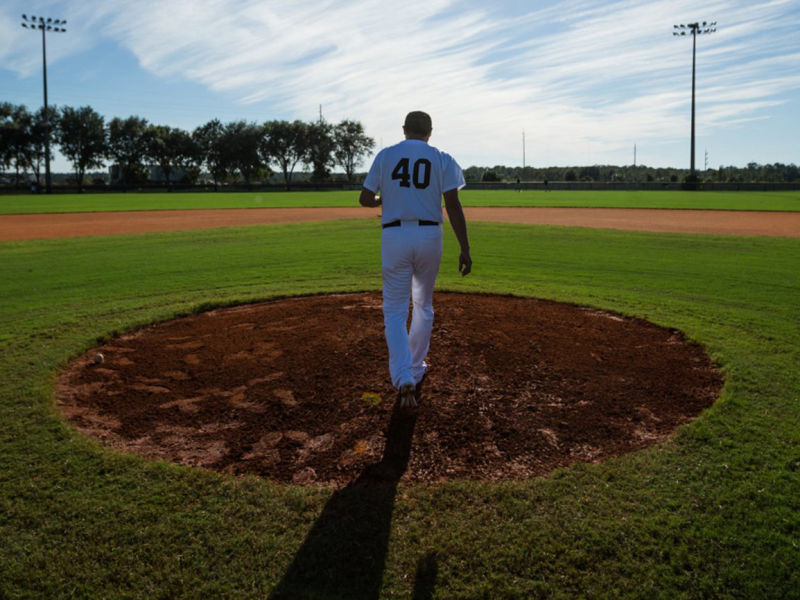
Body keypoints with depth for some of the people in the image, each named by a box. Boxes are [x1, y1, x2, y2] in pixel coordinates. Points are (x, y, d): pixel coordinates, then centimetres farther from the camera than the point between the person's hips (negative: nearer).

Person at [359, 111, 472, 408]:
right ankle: (416, 369, 30)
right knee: (423, 305, 21)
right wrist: (465, 249, -7)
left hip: (394, 236, -1)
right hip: (430, 236, 1)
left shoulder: (385, 155, 4)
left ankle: (404, 378, -13)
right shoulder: (441, 159, 3)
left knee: (395, 310, 4)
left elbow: (365, 199, 3)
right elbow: (453, 205, -7)